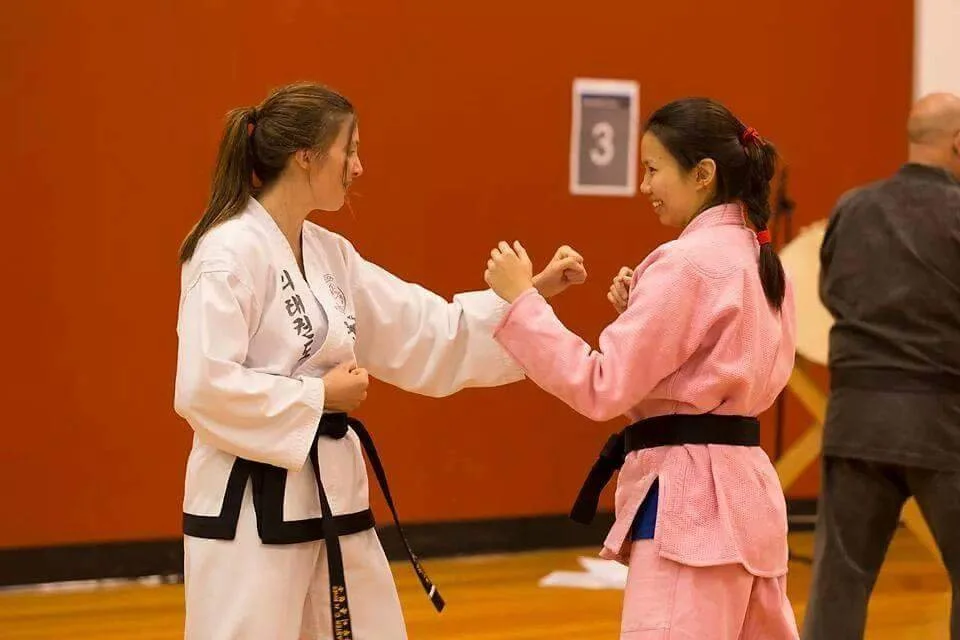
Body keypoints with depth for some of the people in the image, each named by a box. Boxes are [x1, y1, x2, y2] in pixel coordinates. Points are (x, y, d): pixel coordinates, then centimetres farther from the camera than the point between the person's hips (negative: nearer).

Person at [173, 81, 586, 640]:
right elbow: (204, 388, -23)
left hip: (329, 495, 9)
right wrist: (319, 397, -16)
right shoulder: (230, 253, -16)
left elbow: (426, 333, 14)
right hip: (251, 508, -9)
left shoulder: (329, 253, 11)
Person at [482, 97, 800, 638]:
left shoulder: (687, 263, -15)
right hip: (743, 487, 10)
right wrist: (642, 309, 11)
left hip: (687, 498, -10)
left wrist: (521, 299, -12)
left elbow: (603, 387, -16)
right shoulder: (761, 260, 13)